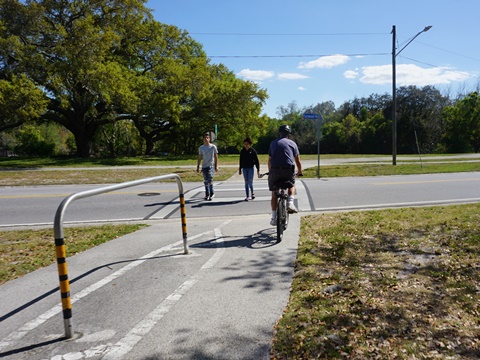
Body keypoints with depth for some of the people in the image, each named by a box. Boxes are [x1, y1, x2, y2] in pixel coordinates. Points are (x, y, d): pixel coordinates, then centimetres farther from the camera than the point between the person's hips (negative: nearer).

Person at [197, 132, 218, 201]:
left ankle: (212, 193, -3)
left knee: (210, 179, -17)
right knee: (205, 181, 8)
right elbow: (199, 158, 11)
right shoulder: (201, 148, 5)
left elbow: (216, 157, 3)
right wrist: (198, 166, 6)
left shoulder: (213, 147, -1)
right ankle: (207, 195, 18)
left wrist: (216, 166, -1)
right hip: (204, 166, 3)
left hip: (211, 166, -3)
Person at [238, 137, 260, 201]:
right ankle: (247, 196, 11)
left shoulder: (253, 151, -3)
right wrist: (240, 169, 13)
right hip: (244, 168, 3)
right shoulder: (242, 151, 6)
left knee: (250, 182, -8)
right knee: (246, 182, 5)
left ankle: (252, 192, 19)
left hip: (250, 168, -3)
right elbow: (240, 161, 13)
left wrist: (258, 169, -3)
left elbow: (256, 160, 0)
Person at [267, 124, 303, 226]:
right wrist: (300, 171, 32)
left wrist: (270, 172, 37)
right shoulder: (292, 143, 14)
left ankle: (274, 217, 9)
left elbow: (269, 160, 22)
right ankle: (290, 203, 7)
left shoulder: (273, 143, 18)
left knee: (274, 194, 12)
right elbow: (297, 161, 16)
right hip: (288, 170, -1)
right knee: (292, 185, 29)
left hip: (275, 170, 1)